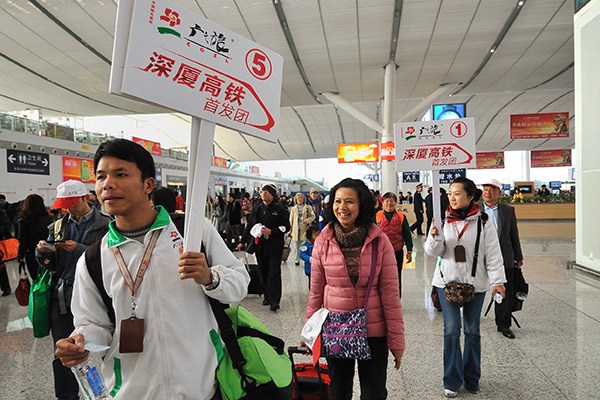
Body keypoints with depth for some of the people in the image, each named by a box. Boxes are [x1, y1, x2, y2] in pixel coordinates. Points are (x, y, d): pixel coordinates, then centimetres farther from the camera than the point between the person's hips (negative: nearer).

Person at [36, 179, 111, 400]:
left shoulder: (105, 225, -5)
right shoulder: (57, 227, 13)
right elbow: (50, 265, 13)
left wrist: (79, 249, -20)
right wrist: (42, 252, -7)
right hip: (61, 298, 5)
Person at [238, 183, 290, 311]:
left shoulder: (280, 210, -2)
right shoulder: (257, 209, 12)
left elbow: (286, 227, -4)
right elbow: (249, 226, 16)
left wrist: (271, 231, -16)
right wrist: (242, 242, 13)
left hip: (274, 246, -4)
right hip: (259, 246, 5)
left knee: (274, 273, -6)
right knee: (263, 272, 8)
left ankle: (274, 300, -4)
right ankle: (267, 296, 20)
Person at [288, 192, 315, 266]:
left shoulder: (308, 207, 7)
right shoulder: (293, 209, 13)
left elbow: (313, 216, 6)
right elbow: (291, 220, 13)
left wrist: (307, 220, -13)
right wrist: (290, 230, 8)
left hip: (305, 229, -1)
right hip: (296, 229, 2)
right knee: (297, 246, 3)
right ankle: (297, 260, 11)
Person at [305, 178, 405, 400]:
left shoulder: (380, 241, -11)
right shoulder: (323, 242, -7)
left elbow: (390, 292, -8)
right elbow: (316, 291, 0)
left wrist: (396, 338, -7)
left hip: (374, 331, -1)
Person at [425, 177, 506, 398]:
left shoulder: (483, 222, -6)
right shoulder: (443, 220, -2)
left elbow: (493, 253, -4)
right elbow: (434, 252, -2)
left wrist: (497, 280, -11)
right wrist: (434, 237, -21)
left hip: (475, 283, 0)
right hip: (447, 281, 0)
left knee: (472, 331, 13)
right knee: (451, 330, -1)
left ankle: (472, 379, 31)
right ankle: (452, 381, 13)